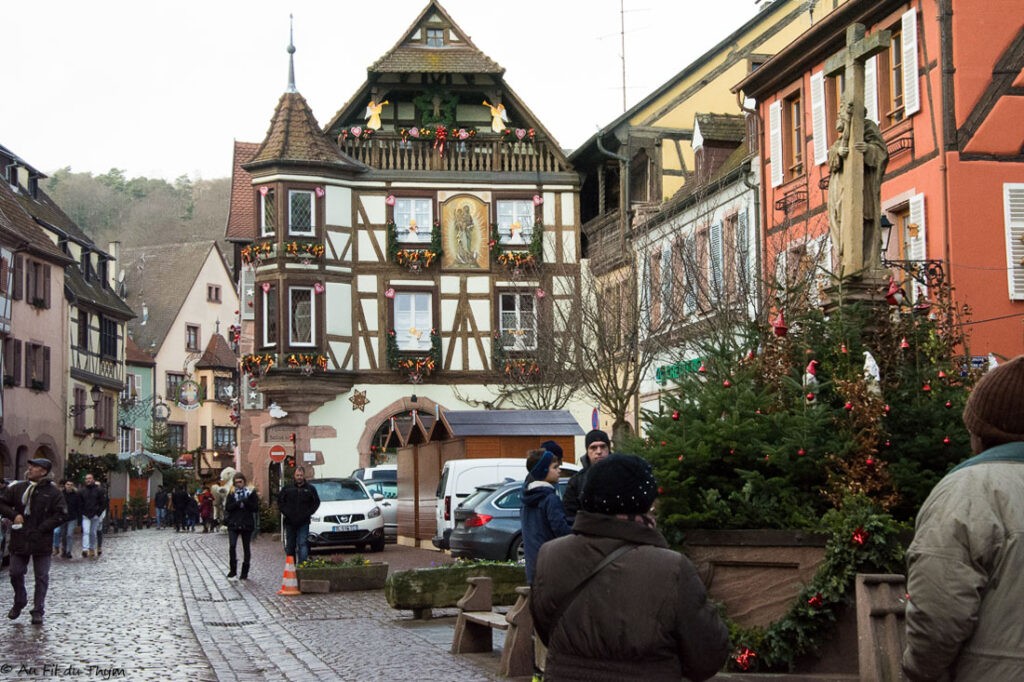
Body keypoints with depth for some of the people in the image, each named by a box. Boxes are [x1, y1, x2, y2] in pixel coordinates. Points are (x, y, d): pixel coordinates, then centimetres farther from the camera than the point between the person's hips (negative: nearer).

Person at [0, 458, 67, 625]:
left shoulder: (53, 492, -5)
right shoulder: (17, 488, 6)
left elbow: (61, 514, -8)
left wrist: (43, 528, -16)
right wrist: (13, 515, -7)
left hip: (41, 541, -3)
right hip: (19, 539, 3)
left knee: (41, 577, 3)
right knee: (16, 573, 10)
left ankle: (38, 611, 12)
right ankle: (19, 602, 34)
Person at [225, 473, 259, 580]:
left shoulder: (250, 493, 5)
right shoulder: (232, 493, 8)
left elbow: (255, 507, -2)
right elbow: (227, 507, -2)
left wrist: (245, 502, -16)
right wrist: (238, 503, -16)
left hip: (246, 524, 0)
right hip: (233, 524, 0)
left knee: (246, 548, 6)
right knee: (232, 546, -14)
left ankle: (245, 572, 14)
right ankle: (233, 569, 1)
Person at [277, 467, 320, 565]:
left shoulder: (310, 489, 3)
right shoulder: (287, 488, 5)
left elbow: (316, 502, 6)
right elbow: (280, 501, 7)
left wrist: (307, 513, -5)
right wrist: (286, 513, -5)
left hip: (303, 523, -2)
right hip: (290, 522, 2)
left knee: (302, 544, -13)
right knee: (290, 546, 9)